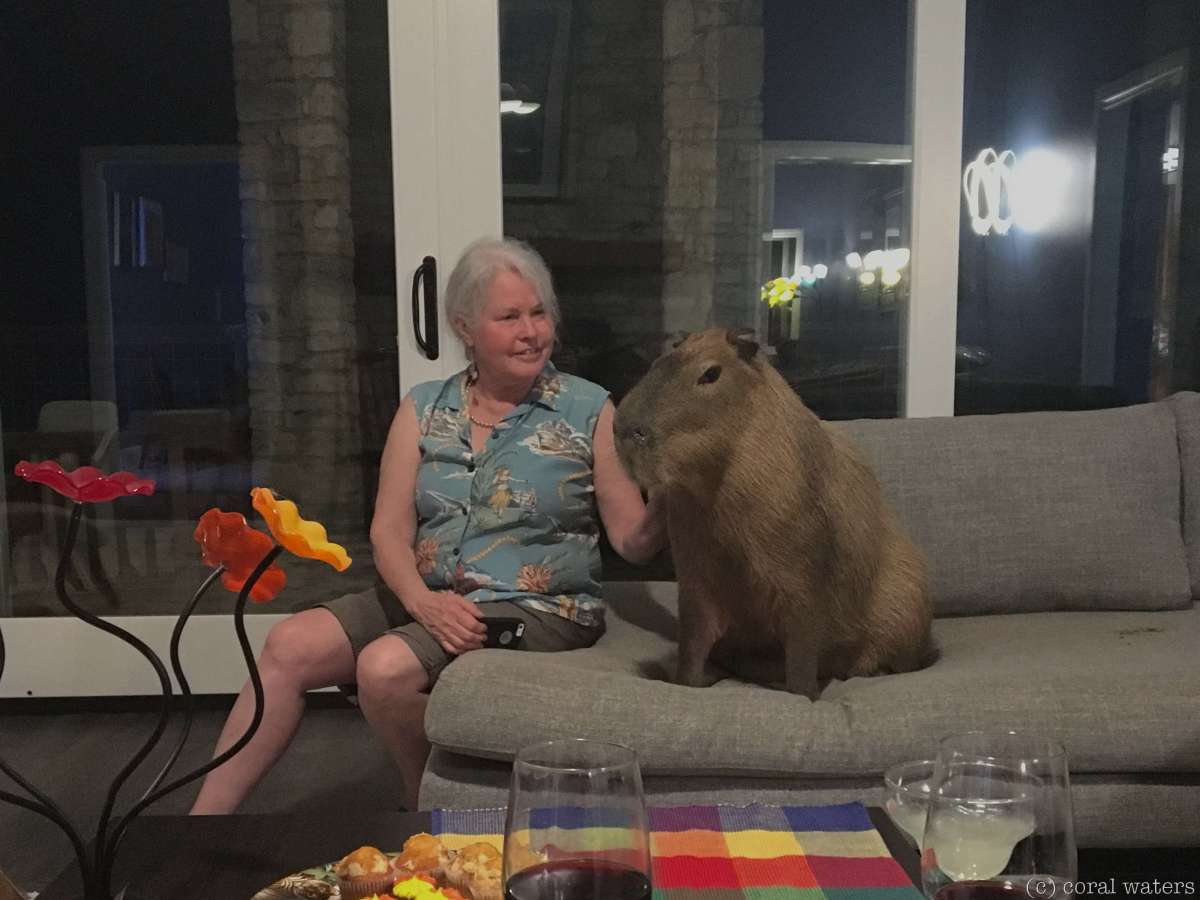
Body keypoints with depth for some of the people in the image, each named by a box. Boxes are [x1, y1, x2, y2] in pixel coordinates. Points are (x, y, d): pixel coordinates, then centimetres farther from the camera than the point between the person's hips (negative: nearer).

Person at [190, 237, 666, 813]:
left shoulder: (589, 411, -1)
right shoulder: (424, 408, 8)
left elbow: (633, 540, -3)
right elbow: (388, 531, 2)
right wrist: (422, 599, -17)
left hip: (539, 610, -4)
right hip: (425, 598, 4)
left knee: (385, 668, -27)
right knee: (290, 645, -15)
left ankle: (427, 806, 1)